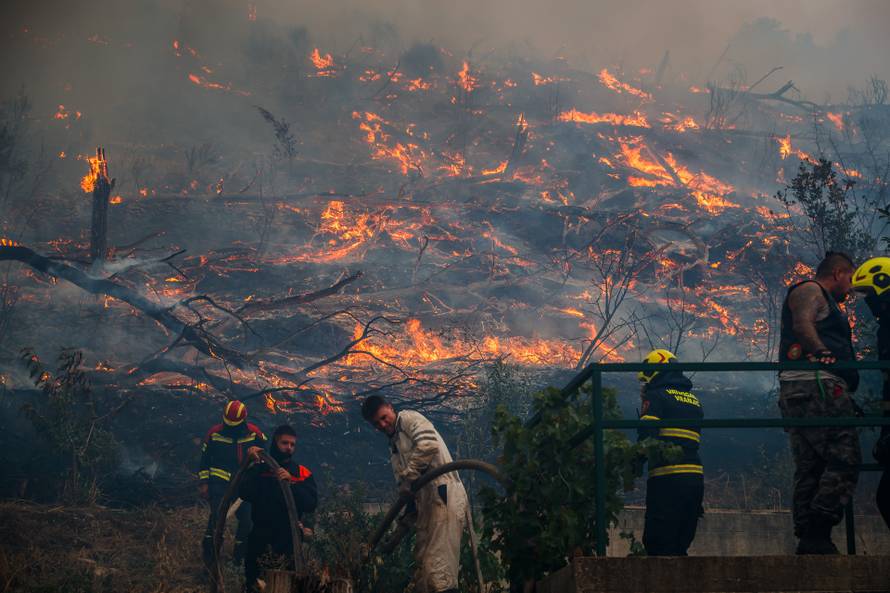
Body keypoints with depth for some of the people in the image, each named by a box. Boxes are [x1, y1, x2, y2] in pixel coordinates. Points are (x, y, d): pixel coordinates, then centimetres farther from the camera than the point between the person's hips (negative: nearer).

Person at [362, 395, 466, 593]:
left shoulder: (409, 419, 0)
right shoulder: (394, 444, 26)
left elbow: (429, 443, -21)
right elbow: (402, 482, 24)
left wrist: (408, 477, -15)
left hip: (443, 496, -10)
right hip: (426, 503, 10)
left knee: (437, 567, -18)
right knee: (422, 566, 8)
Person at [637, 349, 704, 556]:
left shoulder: (656, 396, -2)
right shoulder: (693, 400, 21)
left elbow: (646, 437, -11)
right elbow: (693, 441, 19)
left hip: (667, 478, -7)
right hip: (696, 476, 7)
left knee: (659, 546, -5)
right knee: (680, 545, 14)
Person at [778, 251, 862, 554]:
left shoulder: (823, 301, 33)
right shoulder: (810, 290, 4)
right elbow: (802, 325, -15)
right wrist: (823, 353, -29)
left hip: (795, 392, 11)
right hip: (816, 382, -11)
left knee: (809, 469, 6)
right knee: (845, 459, -17)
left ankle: (807, 541, 2)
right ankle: (817, 536, -25)